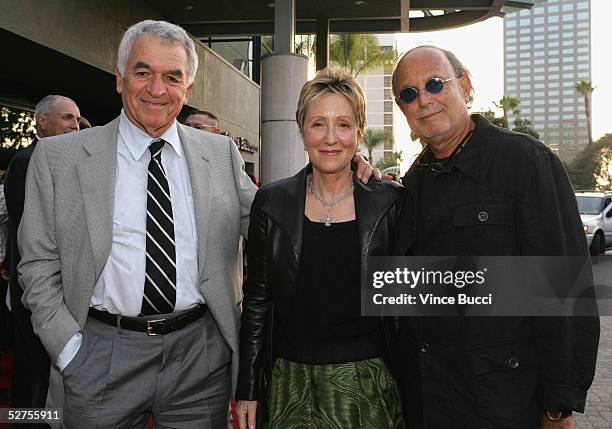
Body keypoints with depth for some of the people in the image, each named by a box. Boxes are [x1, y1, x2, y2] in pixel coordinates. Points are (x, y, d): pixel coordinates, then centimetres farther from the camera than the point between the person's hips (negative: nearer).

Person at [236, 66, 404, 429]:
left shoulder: (389, 202, -3)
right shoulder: (271, 203, -1)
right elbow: (257, 300, 2)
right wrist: (248, 390, 2)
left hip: (366, 384, 0)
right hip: (290, 382, 1)